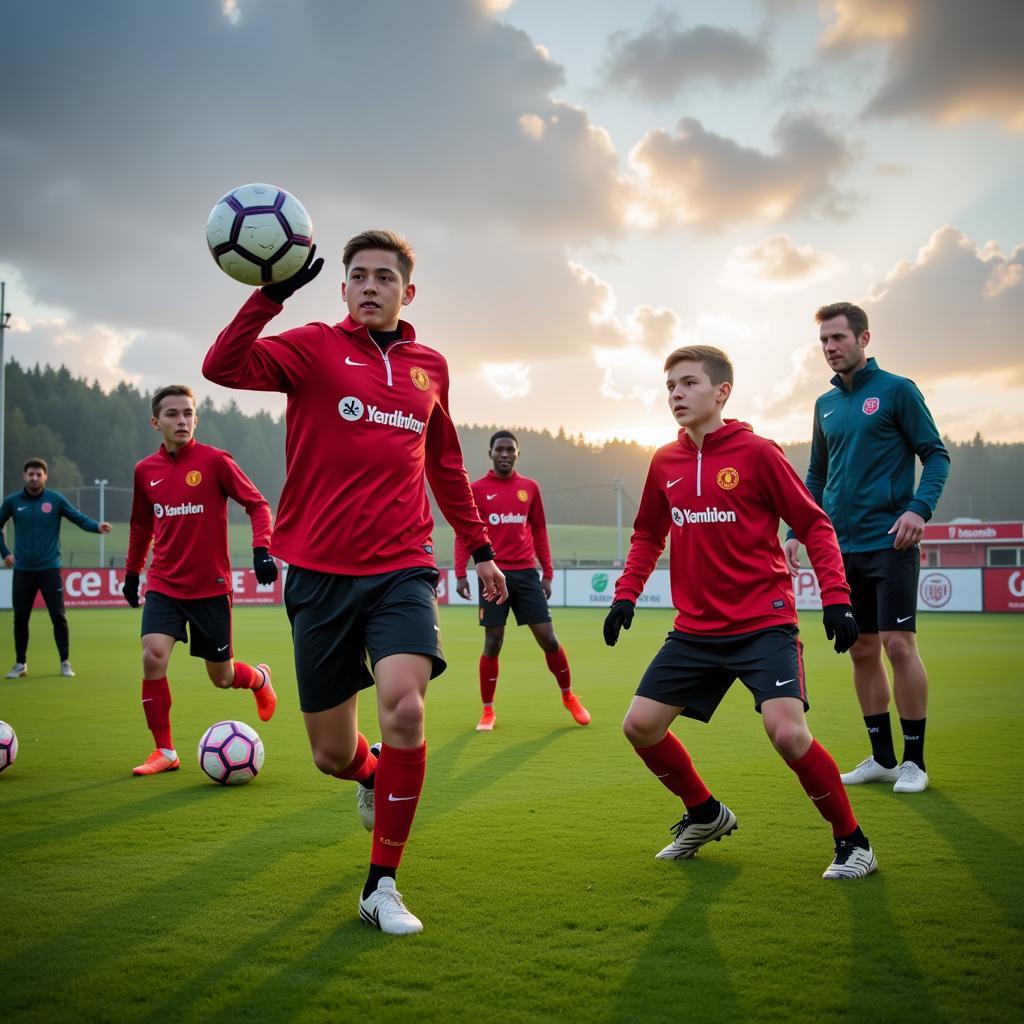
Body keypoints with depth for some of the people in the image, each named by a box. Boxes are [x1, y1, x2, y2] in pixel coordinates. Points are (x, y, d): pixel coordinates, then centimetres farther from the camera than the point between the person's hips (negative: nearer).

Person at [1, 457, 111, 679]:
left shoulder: (56, 499, -2)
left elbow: (79, 518, -7)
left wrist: (97, 526, -26)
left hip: (49, 569, -2)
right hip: (22, 570, 2)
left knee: (58, 616, -4)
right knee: (20, 618, 6)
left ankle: (65, 662, 8)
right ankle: (20, 663, 21)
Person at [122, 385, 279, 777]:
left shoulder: (215, 461, -10)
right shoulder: (145, 470, 3)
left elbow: (257, 504, -6)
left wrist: (262, 549, -20)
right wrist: (132, 571, 20)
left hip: (211, 587, -3)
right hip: (163, 585, 3)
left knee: (221, 677, 6)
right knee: (153, 658, -18)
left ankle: (260, 678, 44)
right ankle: (164, 752, -3)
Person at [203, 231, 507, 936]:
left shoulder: (430, 367, 11)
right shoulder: (316, 347, 0)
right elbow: (224, 368, -19)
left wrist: (480, 548, 26)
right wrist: (271, 294, -32)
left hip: (402, 568, 1)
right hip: (320, 573, -1)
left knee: (404, 706, -24)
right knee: (333, 756, 5)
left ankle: (383, 886, -6)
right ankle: (371, 776, 45)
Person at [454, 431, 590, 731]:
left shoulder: (530, 487, 9)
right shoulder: (476, 489, 1)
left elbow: (539, 532, 13)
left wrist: (547, 573, 10)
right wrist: (460, 573, -7)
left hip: (526, 573, 2)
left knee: (548, 639, 1)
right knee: (492, 643, -2)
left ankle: (568, 697, 22)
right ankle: (487, 711, 12)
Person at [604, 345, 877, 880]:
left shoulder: (756, 452, -8)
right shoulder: (664, 463, 6)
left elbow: (814, 525, -6)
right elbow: (648, 535, 20)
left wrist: (836, 598, -14)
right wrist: (625, 594, 8)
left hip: (763, 624, -6)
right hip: (695, 630, 6)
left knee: (787, 732, -21)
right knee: (640, 725, 3)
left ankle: (852, 841, 3)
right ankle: (705, 815, 28)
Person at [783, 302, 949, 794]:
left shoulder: (896, 390, -2)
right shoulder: (826, 404, 14)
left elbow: (936, 453, -3)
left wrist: (919, 507, -19)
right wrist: (797, 531, 12)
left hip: (890, 542, -6)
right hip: (843, 547, 6)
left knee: (898, 645, -8)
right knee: (861, 651, 8)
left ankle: (914, 761, 4)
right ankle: (881, 758, 17)